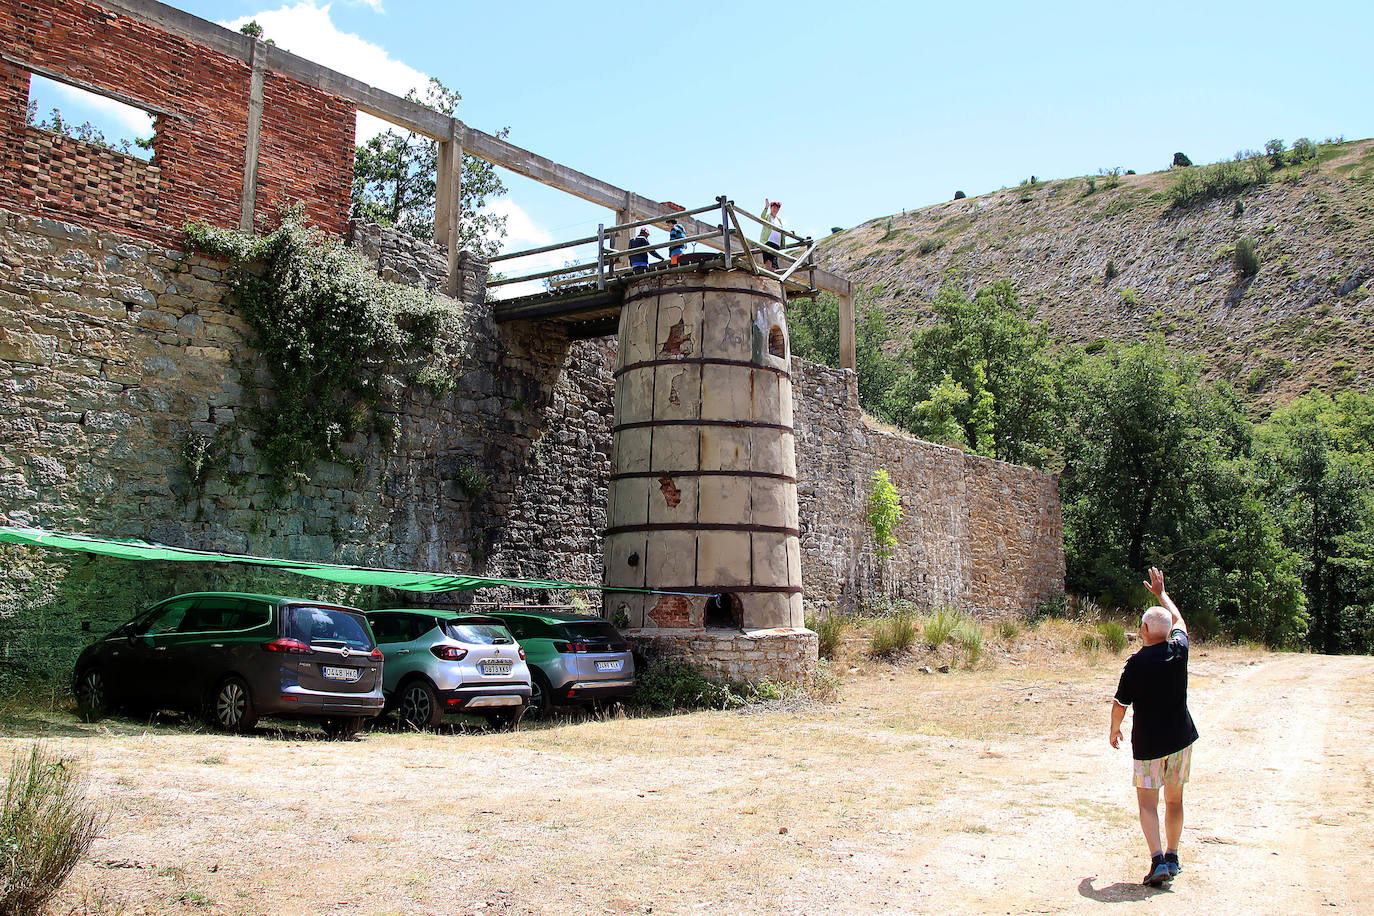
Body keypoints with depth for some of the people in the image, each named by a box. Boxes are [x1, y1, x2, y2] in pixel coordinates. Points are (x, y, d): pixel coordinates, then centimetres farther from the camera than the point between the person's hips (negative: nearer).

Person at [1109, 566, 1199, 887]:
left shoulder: (1136, 663, -16)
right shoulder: (1179, 650, -5)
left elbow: (1120, 704, -8)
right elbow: (1178, 619, 17)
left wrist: (1114, 729, 10)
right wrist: (1161, 592, 30)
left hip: (1147, 742, -4)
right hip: (1181, 737, 4)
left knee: (1147, 802, 2)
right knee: (1174, 799, 17)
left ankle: (1158, 860, -12)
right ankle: (1172, 857, 23)